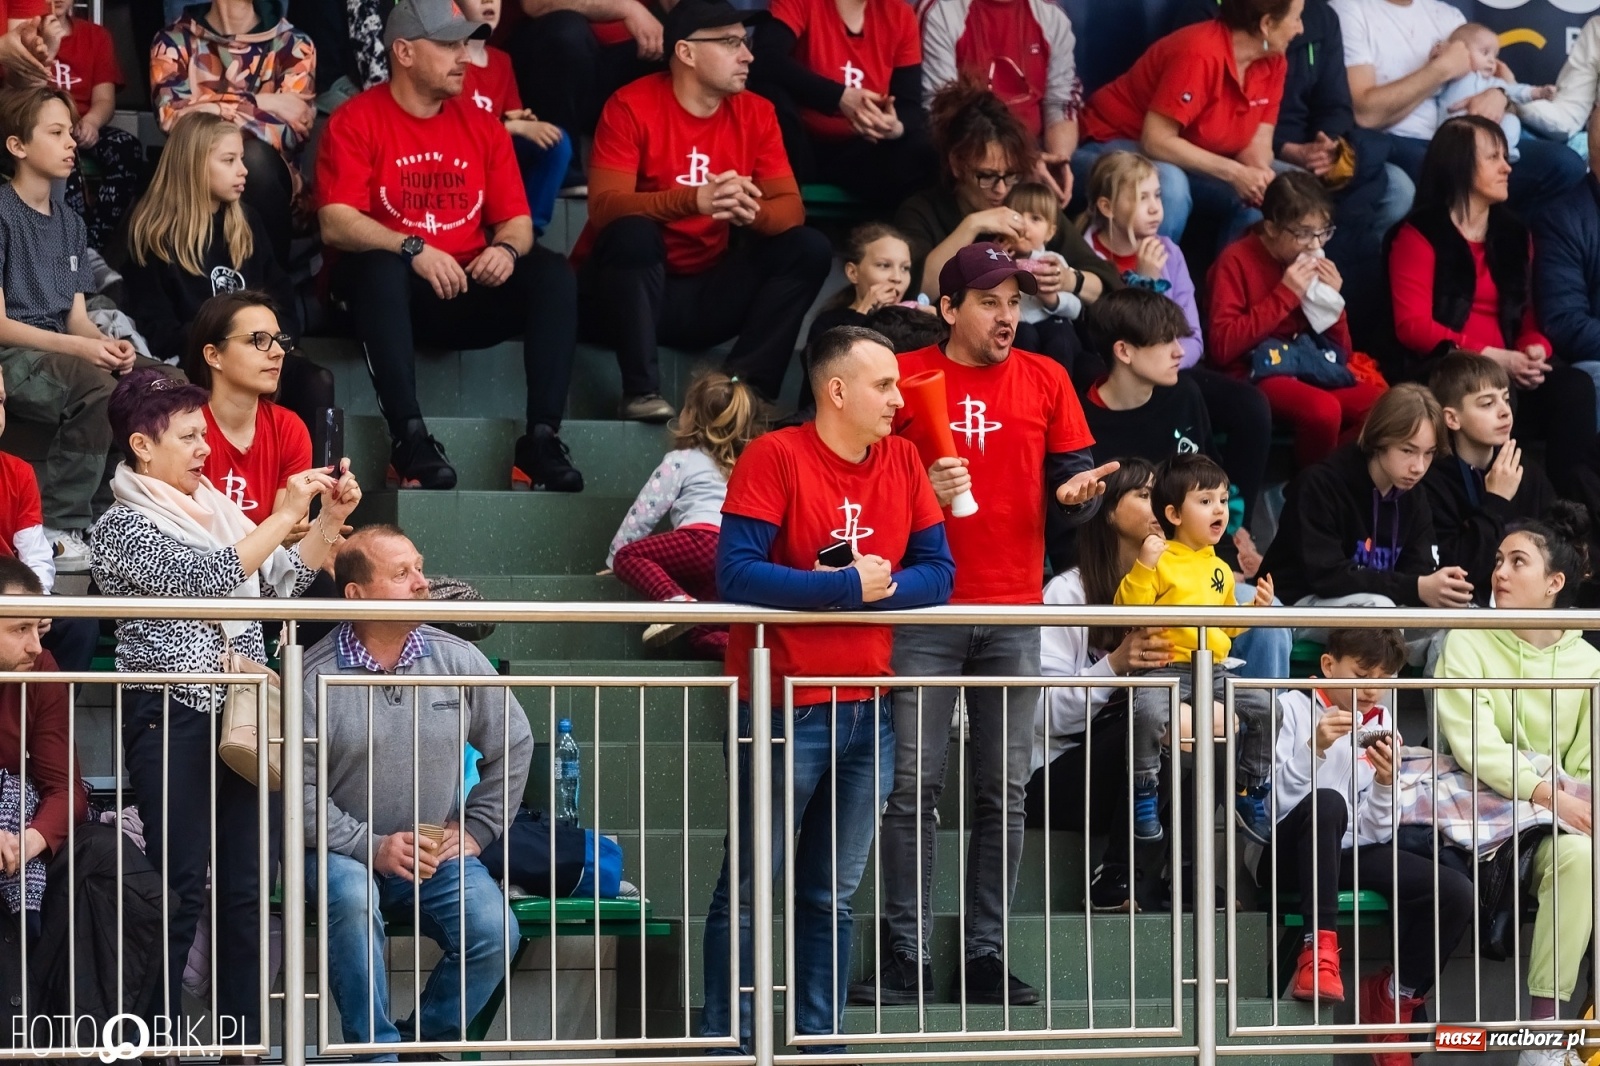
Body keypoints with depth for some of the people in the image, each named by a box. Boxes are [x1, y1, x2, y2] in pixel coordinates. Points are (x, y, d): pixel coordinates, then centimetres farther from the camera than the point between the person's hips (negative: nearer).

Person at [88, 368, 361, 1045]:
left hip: (241, 711, 7)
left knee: (247, 888, 5)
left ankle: (248, 1041, 10)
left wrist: (330, 519, 6)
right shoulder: (124, 525, -6)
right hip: (173, 717, -6)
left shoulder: (213, 507, 14)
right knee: (179, 890, -6)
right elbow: (208, 577, -19)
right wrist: (285, 515, -17)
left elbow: (282, 580, 19)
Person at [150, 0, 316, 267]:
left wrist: (213, 107, -18)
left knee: (254, 157, -33)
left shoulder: (291, 44, 2)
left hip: (266, 178, 1)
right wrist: (259, 104, -15)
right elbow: (172, 117, -16)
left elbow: (294, 128, -12)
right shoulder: (175, 42, 2)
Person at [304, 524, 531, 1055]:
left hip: (438, 851, 3)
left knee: (493, 931, -22)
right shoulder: (315, 677, -9)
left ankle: (428, 1041, 2)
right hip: (345, 851, -3)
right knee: (351, 896, -36)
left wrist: (474, 831, 7)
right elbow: (299, 789, -11)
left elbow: (513, 744, 13)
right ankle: (376, 1050, -23)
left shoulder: (459, 661, 1)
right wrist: (371, 846, -20)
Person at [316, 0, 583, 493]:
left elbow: (517, 220, 10)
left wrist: (507, 249, -14)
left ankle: (541, 436, -29)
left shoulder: (482, 126, 12)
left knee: (552, 272, -20)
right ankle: (410, 437, -42)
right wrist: (412, 248, -28)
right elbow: (336, 222, -13)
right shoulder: (356, 122, -2)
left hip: (470, 292, 4)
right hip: (395, 292, -4)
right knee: (380, 266, -37)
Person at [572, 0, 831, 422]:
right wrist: (694, 201, -39)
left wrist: (753, 212, -29)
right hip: (622, 291, -5)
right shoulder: (631, 107, -13)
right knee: (634, 232, -35)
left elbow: (791, 208, -3)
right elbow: (605, 206, -24)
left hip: (706, 293, 5)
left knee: (809, 249, -11)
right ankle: (641, 390, -30)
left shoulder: (756, 113, 2)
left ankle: (743, 387, -22)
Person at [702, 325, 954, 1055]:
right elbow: (736, 574, -20)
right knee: (748, 888, 1)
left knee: (833, 896, 11)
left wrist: (882, 588, -15)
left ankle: (820, 1042, 17)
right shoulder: (774, 458, -11)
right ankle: (725, 1042, 6)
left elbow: (937, 573, 5)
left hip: (866, 712, 6)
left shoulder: (903, 461, 6)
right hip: (783, 711, -6)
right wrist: (847, 588, -18)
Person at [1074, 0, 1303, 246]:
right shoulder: (1200, 54, -30)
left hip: (1191, 162, 7)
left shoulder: (1272, 62, -6)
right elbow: (1157, 141, -31)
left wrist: (1261, 175, -28)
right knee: (1169, 185, -38)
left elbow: (1257, 143, -4)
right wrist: (1233, 173, -34)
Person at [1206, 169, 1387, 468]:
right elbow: (1222, 346, -17)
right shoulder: (1237, 261, -5)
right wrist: (1284, 296, -16)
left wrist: (1332, 300, -3)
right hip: (1256, 376, -6)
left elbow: (1343, 353, 15)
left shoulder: (1314, 264, 11)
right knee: (1323, 409, -35)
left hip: (1313, 371, 6)